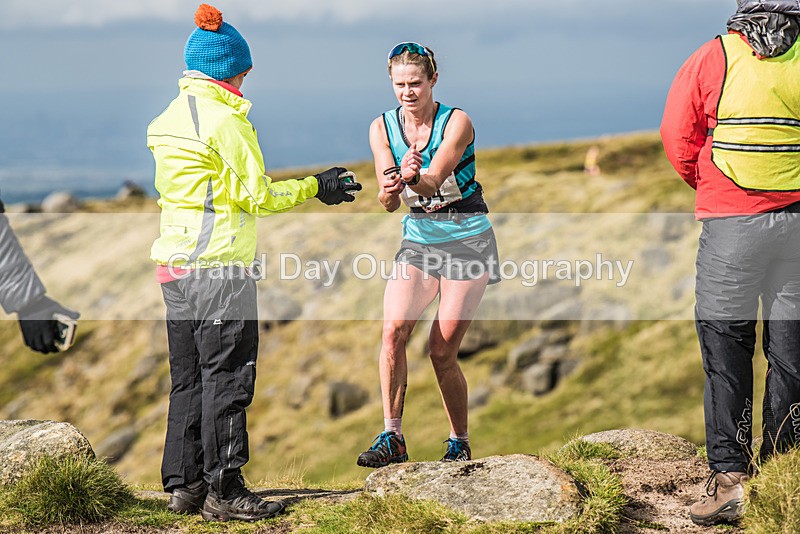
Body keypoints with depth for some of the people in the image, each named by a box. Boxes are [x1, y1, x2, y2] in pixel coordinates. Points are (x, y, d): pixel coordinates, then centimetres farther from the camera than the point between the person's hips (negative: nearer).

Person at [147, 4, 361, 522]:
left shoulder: (169, 118, 12)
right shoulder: (226, 119, -13)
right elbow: (256, 195, -11)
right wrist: (315, 188, 1)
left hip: (174, 263, 8)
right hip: (221, 266, -8)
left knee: (188, 378, 13)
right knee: (226, 377, -3)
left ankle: (185, 484, 16)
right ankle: (223, 491, -1)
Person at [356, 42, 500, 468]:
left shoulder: (456, 123, -12)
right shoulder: (382, 128, -1)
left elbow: (433, 181, -26)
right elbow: (388, 204, -6)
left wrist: (414, 177, -49)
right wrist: (390, 188, -30)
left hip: (467, 240, -4)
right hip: (418, 239, 4)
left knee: (442, 350, -6)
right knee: (393, 329, -20)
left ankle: (460, 443, 13)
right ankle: (392, 437, -18)